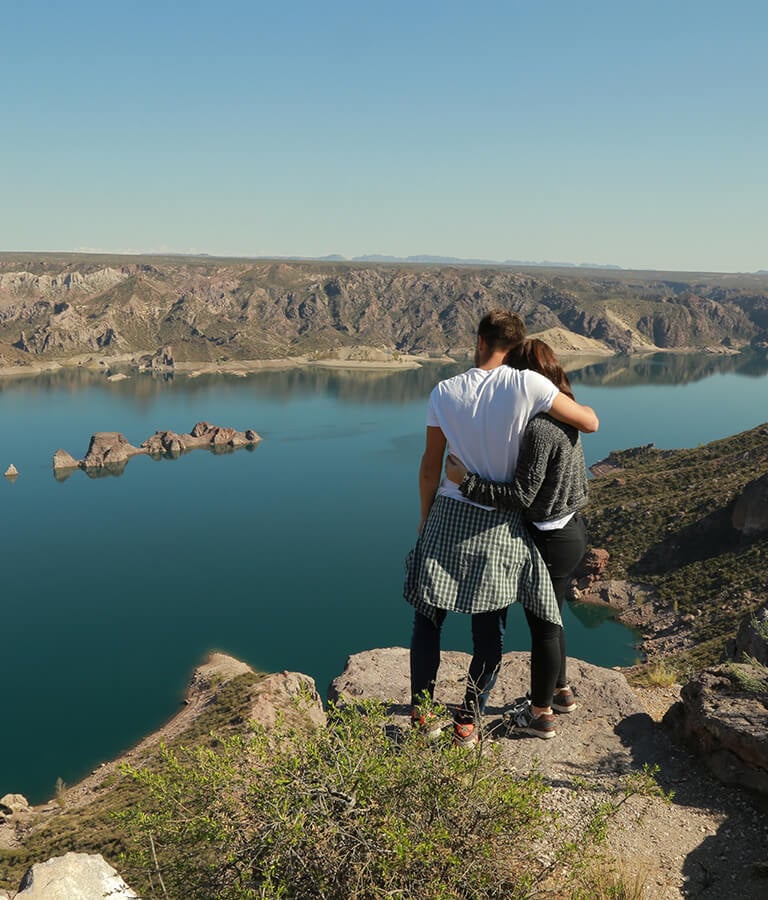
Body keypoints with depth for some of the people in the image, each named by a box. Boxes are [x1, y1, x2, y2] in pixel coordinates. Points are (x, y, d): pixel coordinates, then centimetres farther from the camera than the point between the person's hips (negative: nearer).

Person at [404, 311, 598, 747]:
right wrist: (569, 402, 16)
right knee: (490, 627, 12)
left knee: (428, 617, 14)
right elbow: (590, 423, -5)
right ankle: (468, 720, 20)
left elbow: (430, 468, 1)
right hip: (499, 524, -1)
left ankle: (421, 711, 22)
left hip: (448, 515, 1)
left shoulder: (445, 392, -4)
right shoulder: (527, 385, -13)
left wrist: (426, 517, 15)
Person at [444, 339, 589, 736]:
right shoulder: (564, 418, 4)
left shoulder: (538, 428, -26)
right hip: (570, 529, 9)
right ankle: (561, 691, 44)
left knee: (543, 627, 8)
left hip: (551, 540, -9)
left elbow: (521, 495, -27)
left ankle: (540, 714, 25)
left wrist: (466, 481, -24)